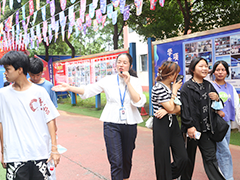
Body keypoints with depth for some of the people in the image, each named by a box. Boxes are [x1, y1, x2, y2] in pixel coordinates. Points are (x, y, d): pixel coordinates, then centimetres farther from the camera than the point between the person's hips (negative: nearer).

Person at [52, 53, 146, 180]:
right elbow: (88, 90, -2)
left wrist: (128, 83, -15)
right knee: (116, 161, -7)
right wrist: (68, 88, -12)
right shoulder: (108, 80, 1)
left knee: (127, 158, 15)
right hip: (112, 124, -1)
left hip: (129, 125, 2)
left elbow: (139, 102, -11)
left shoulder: (135, 81, 2)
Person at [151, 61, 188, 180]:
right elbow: (170, 107, -15)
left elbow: (178, 108, 5)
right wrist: (174, 91, -5)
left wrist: (166, 111, -14)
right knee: (163, 160, 4)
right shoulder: (158, 88, -13)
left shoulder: (174, 86, 10)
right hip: (161, 124, -6)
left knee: (183, 158, 4)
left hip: (173, 123, 7)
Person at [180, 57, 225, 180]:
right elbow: (185, 108, -13)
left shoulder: (208, 85, 12)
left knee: (210, 157, 5)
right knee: (189, 158, 9)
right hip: (193, 128, -4)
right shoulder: (187, 87, -7)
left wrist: (217, 98, -2)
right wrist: (189, 126, -19)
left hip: (207, 128, 4)